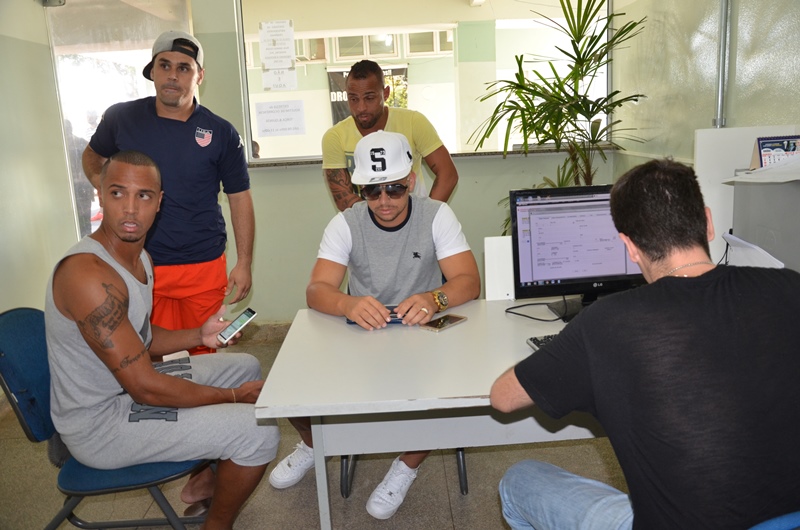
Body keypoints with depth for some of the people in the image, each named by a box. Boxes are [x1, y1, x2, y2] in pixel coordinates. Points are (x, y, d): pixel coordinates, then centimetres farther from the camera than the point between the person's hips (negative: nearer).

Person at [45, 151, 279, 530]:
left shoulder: (139, 257, 2)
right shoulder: (88, 274, -29)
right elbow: (145, 388, -28)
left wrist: (199, 336, -1)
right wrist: (234, 396, -17)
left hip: (127, 385, 10)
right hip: (99, 424, -10)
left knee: (246, 367, 20)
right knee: (259, 431, -18)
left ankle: (209, 479, 29)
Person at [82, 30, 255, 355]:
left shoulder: (221, 133, -2)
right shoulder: (121, 118, 0)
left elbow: (239, 198, 1)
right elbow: (93, 157, 20)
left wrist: (244, 263, -2)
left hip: (204, 267, -1)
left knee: (202, 353, 12)